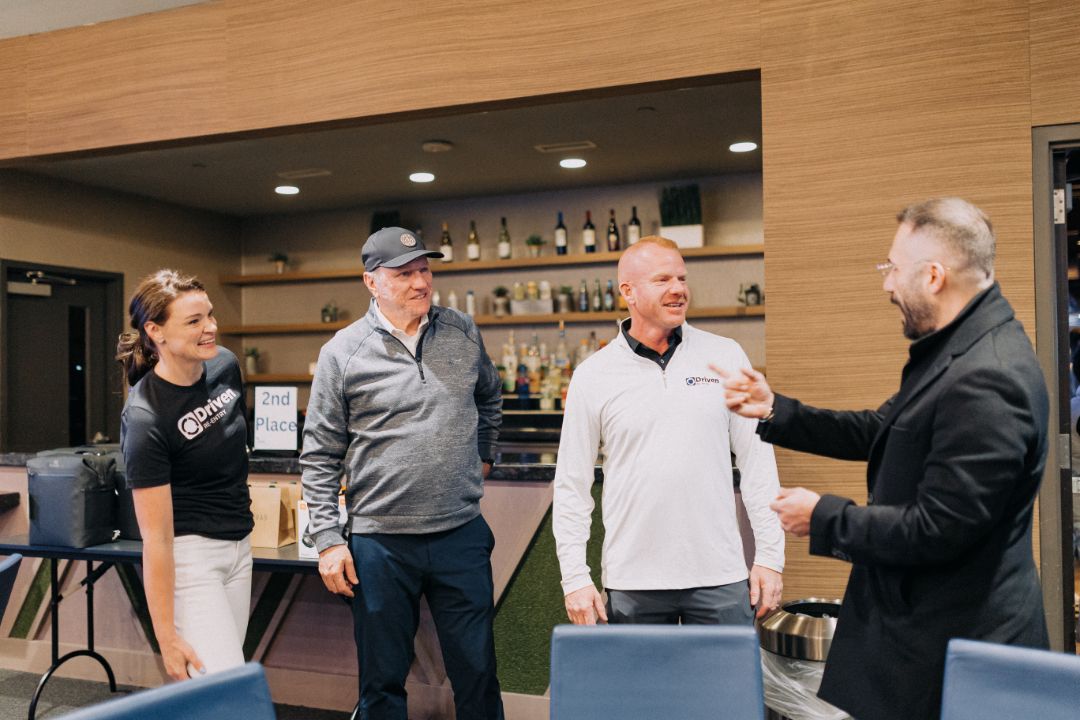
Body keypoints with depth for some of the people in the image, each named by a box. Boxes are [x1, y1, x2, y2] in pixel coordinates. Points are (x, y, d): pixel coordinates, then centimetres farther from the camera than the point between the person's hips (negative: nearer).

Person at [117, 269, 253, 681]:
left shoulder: (225, 366, -1)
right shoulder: (145, 418, -21)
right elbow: (155, 538, -20)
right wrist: (166, 636, -18)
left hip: (238, 545, 7)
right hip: (186, 555, -7)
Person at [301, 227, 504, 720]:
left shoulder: (463, 332, 4)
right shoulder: (342, 352, -5)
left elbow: (489, 399, 24)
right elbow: (320, 458, -2)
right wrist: (328, 541, -6)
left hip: (462, 534, 2)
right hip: (380, 542, -2)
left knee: (477, 671, 13)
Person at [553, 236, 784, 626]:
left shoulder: (725, 356, 2)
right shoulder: (593, 376, -1)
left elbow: (756, 458, 3)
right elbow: (571, 485, 2)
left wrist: (770, 554, 0)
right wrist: (575, 578, -3)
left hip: (720, 577, 1)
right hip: (632, 581, 0)